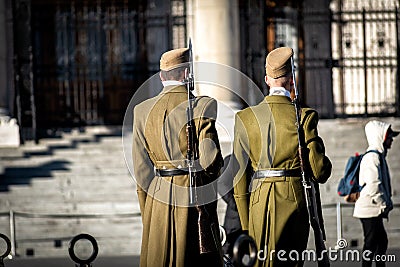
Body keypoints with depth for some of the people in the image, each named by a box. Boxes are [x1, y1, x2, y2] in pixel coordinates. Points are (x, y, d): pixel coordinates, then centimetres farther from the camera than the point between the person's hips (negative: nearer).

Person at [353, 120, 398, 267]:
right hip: (370, 209, -11)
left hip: (376, 209, 11)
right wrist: (385, 204, -17)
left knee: (382, 241, 15)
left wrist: (387, 202, 16)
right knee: (371, 242, -8)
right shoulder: (372, 157, -16)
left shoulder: (379, 156, 18)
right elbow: (374, 184, -24)